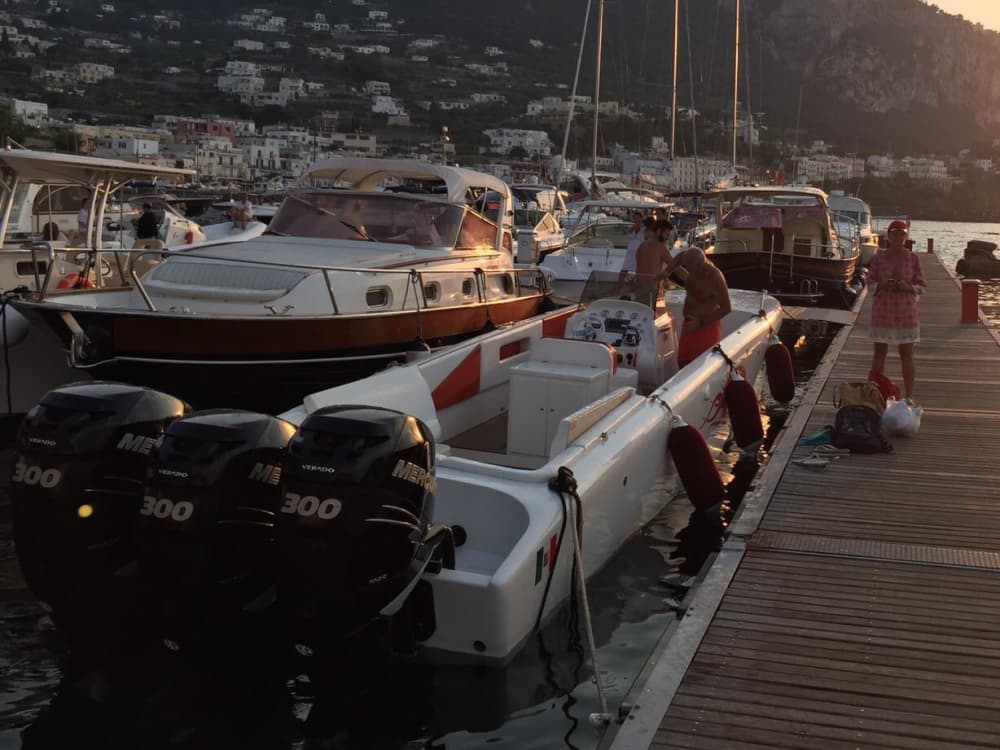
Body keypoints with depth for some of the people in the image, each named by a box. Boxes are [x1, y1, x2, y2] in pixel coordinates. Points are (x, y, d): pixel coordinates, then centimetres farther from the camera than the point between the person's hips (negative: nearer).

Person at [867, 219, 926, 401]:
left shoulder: (913, 258, -1)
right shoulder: (879, 257, 0)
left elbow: (922, 286, 1)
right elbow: (870, 284, 2)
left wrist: (907, 287, -19)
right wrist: (883, 285, -18)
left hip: (906, 312, 0)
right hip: (882, 311, 1)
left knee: (907, 355, 3)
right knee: (879, 353, 3)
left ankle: (909, 396, 10)